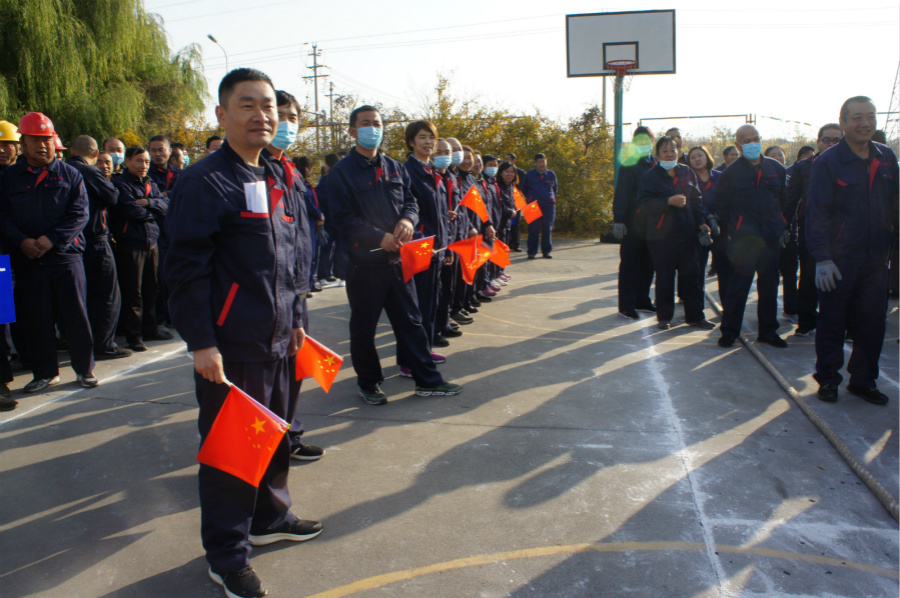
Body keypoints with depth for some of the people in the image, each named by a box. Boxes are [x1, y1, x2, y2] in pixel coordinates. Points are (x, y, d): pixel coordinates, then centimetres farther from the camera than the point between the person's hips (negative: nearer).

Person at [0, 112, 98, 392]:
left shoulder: (70, 175, 6)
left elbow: (79, 214, -3)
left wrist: (52, 239, -15)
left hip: (65, 256, -1)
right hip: (27, 260, 2)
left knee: (75, 314, 0)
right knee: (35, 318, 6)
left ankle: (84, 368, 13)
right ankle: (45, 372, 19)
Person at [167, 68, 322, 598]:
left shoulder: (277, 181, 13)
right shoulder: (204, 182, -12)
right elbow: (187, 269, -16)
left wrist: (297, 319, 19)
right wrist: (201, 343, -18)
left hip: (277, 339, 8)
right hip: (230, 346, -8)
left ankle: (270, 516, 41)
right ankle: (226, 554, 20)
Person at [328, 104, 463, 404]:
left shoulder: (394, 168, 14)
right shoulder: (341, 172, -4)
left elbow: (410, 201, 13)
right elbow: (343, 219, -11)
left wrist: (408, 219, -11)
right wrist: (380, 237, -20)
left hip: (397, 257, 5)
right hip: (364, 260, -5)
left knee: (410, 320, 10)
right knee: (364, 326, 6)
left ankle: (427, 379, 18)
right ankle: (368, 383, 22)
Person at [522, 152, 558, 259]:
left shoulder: (551, 174, 10)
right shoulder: (529, 174, 3)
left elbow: (555, 188, 24)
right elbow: (524, 189, 14)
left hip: (549, 205, 2)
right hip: (534, 205, -2)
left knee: (547, 229, 4)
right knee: (533, 229, -4)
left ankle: (546, 251, 12)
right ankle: (532, 252, 2)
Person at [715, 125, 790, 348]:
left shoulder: (776, 169, 9)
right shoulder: (731, 173, -1)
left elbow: (786, 201, 16)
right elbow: (721, 206, 5)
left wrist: (784, 228, 11)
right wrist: (729, 232, 2)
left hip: (771, 239, 4)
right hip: (743, 239, -4)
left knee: (769, 286, 10)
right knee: (737, 286, -3)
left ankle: (768, 330, 21)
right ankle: (729, 331, 7)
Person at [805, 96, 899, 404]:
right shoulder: (827, 162, -7)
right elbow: (816, 213, -11)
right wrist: (821, 258, -16)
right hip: (838, 260, -4)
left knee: (872, 323, 9)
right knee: (832, 323, 5)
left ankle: (863, 381, 23)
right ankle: (827, 380, 19)